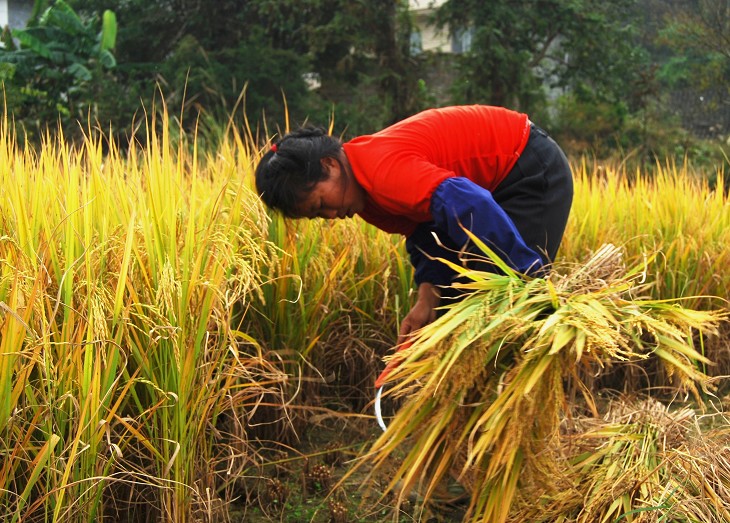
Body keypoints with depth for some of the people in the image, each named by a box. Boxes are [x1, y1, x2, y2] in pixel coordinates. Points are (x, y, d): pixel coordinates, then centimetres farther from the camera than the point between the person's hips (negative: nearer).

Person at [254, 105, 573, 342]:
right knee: (450, 297, 11)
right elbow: (423, 234, 2)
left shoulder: (383, 169, -31)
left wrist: (529, 275, -37)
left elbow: (469, 205, -41)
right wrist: (428, 297, -15)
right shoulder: (366, 192, 2)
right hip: (494, 183, 10)